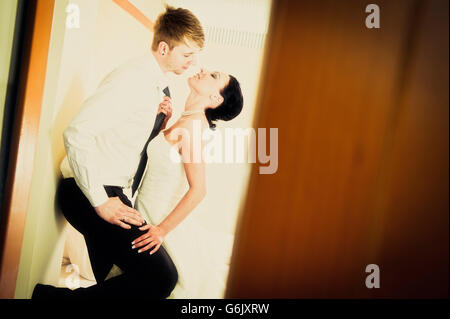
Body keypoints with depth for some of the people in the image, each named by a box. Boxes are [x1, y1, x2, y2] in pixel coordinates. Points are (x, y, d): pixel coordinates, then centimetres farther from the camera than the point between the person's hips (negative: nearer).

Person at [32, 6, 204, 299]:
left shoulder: (156, 85, 12)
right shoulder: (132, 78, -16)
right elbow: (77, 133, -24)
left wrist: (160, 119, 2)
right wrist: (100, 201, -24)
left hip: (112, 195, 10)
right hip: (95, 194, -10)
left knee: (105, 281, 19)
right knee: (160, 277, -17)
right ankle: (49, 296, -12)